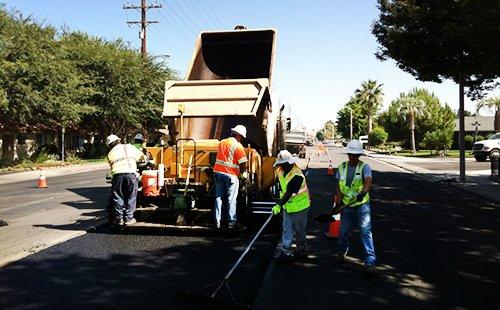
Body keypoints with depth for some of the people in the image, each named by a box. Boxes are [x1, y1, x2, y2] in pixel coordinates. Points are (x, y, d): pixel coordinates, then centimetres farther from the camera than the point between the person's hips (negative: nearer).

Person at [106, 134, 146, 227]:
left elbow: (112, 166, 16)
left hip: (117, 174, 1)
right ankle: (128, 218, 10)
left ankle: (118, 218, 16)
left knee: (117, 197, 13)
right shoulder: (129, 147, 21)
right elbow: (141, 156, 29)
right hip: (130, 173, -1)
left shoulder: (110, 154, 22)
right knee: (130, 197, 8)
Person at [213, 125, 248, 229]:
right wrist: (241, 171, 6)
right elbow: (243, 165, -14)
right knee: (232, 200, 4)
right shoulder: (238, 146, -10)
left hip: (218, 172, 6)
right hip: (231, 175, -5)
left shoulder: (222, 142, 10)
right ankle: (231, 222, 6)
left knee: (218, 198, 11)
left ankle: (217, 222, 14)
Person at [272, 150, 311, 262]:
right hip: (287, 206, 7)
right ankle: (286, 252, 9)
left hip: (299, 206, -7)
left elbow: (289, 193, -29)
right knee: (286, 229, 5)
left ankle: (301, 251, 22)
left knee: (299, 230, 7)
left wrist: (279, 205, -30)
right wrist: (280, 202, 8)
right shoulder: (281, 172, 1)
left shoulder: (297, 176, -25)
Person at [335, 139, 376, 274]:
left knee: (366, 233, -6)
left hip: (362, 205, -4)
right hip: (346, 206, 4)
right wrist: (339, 202, -5)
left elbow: (368, 182, -26)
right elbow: (339, 187, 8)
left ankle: (370, 261, -1)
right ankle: (342, 252, 41)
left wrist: (363, 193, -46)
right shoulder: (342, 167, 5)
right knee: (344, 231, 15)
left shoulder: (364, 167, -8)